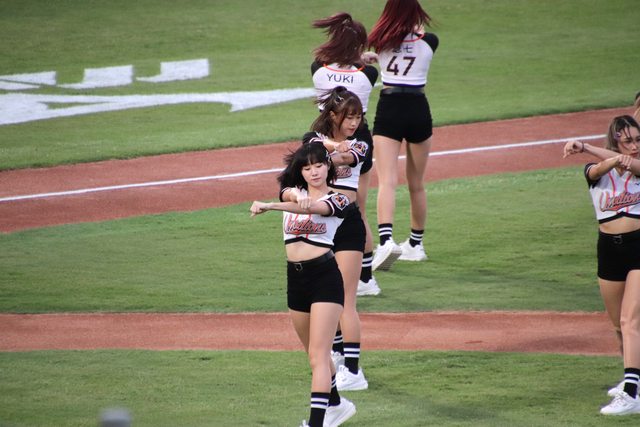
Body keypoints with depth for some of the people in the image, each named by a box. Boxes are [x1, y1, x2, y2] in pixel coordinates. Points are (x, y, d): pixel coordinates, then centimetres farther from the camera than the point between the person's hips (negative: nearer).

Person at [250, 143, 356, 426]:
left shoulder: (336, 200, -8)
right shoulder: (293, 191, 11)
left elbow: (311, 207, -26)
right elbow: (295, 199, -10)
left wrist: (268, 206, -40)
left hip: (324, 276, -6)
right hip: (295, 278, 6)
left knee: (318, 355, -14)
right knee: (313, 352, 19)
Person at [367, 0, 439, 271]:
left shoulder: (380, 40, 0)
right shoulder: (429, 42, -2)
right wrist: (419, 29, 42)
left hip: (388, 109, -1)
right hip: (418, 110, 1)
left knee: (387, 181, -10)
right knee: (416, 185, 16)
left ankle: (386, 239, -31)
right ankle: (415, 244, 28)